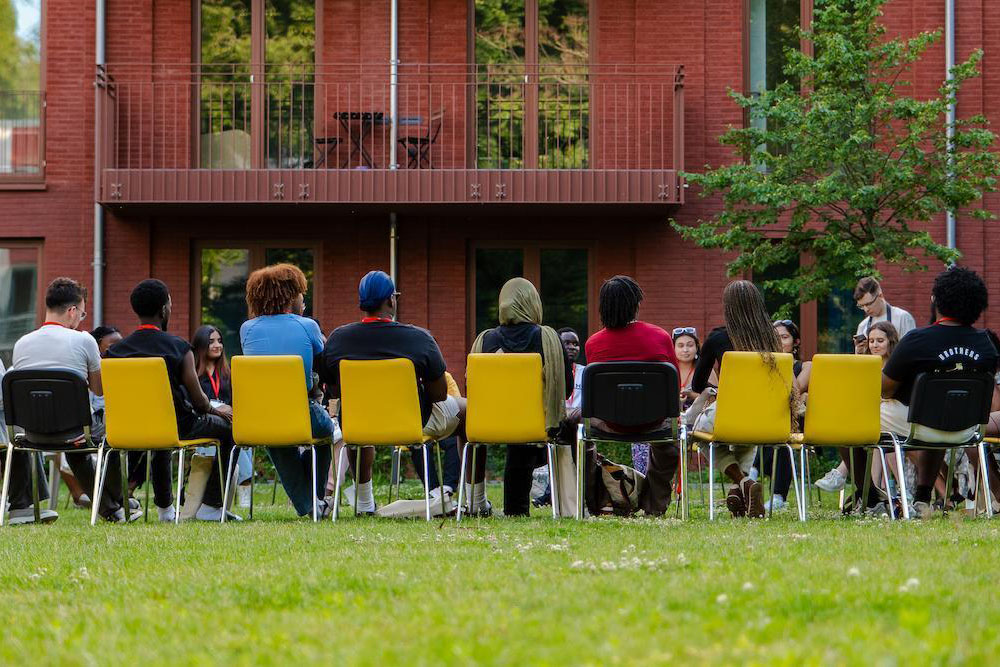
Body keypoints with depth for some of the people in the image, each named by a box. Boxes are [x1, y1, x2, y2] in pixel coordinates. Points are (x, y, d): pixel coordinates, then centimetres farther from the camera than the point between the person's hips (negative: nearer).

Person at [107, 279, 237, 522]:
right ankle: (211, 506, 17)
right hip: (177, 429, -5)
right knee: (227, 425, 21)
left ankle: (164, 508, 45)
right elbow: (198, 401, -11)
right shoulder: (179, 348, -13)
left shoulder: (116, 351, -4)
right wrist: (216, 410, 13)